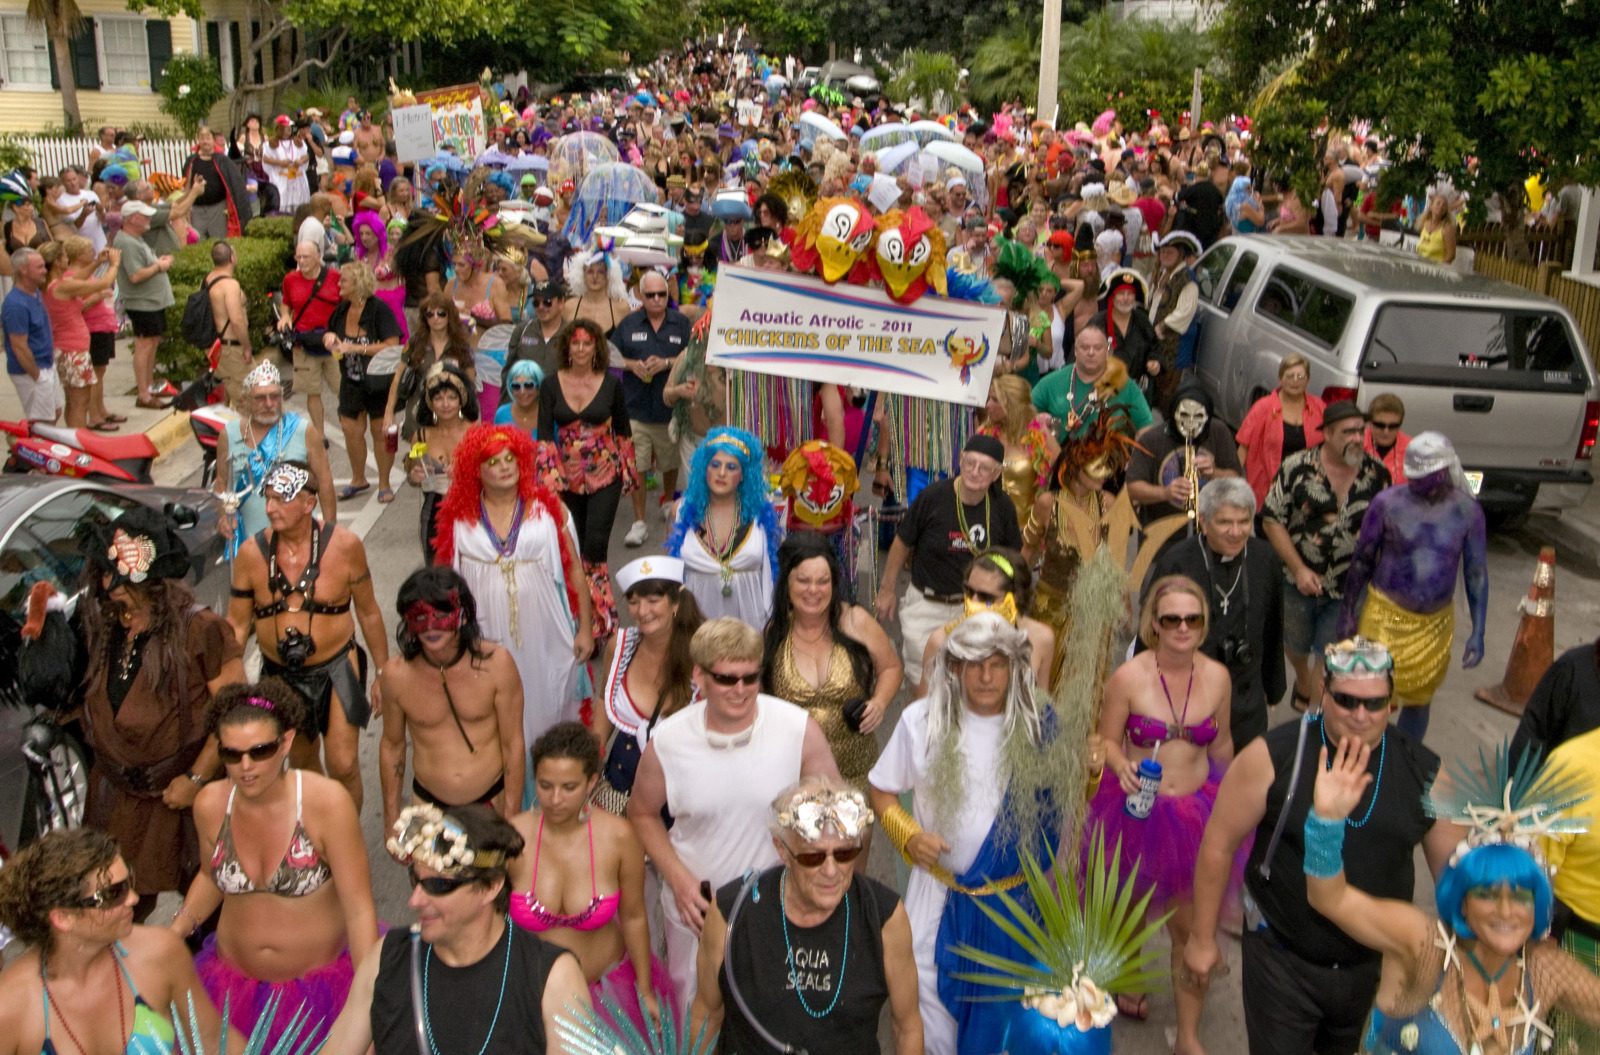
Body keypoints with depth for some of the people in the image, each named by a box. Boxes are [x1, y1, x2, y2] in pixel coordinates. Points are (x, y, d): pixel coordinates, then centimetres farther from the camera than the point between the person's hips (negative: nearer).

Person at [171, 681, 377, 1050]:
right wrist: (175, 931, -3)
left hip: (324, 978, -4)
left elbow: (359, 911, -22)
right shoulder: (210, 805, -10)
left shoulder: (326, 802, -24)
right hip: (235, 984, 4)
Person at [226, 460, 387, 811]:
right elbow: (237, 624, 0)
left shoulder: (344, 545, -13)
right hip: (280, 674, 2)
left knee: (343, 766, -9)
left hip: (336, 668, -2)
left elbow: (368, 612, -1)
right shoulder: (252, 553, -10)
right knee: (302, 761, 17)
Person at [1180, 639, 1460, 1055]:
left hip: (1377, 969, 3)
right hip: (1282, 959, -3)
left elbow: (1454, 871, 3)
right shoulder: (1273, 757, -17)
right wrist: (1202, 938, -5)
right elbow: (1218, 845, -9)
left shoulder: (1424, 772, -7)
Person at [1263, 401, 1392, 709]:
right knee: (1297, 646, 20)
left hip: (1350, 589, 1)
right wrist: (1299, 569, -15)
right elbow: (1271, 520, -10)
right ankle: (1303, 682, 52)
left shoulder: (1377, 473, -4)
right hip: (1299, 582, 0)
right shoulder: (1297, 467, -13)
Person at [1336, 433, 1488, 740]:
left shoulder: (1467, 511, -6)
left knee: (1419, 700, 15)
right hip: (1386, 615, -2)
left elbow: (1476, 573, 0)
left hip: (1435, 623, 2)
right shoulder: (1387, 502, -12)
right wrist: (1347, 613, 1)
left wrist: (1478, 632, -4)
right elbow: (1361, 561, -2)